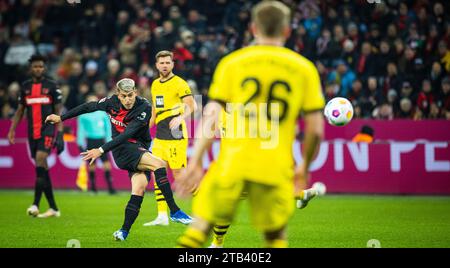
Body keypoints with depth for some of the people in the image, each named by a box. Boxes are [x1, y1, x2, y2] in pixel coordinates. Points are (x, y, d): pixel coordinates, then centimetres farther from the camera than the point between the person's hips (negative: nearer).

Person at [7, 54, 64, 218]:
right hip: (32, 131, 5)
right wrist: (12, 130, 8)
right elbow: (20, 111, 18)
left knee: (40, 159, -23)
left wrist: (60, 134, -7)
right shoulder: (25, 87, 12)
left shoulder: (51, 86, 0)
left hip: (47, 129, -5)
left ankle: (36, 204, -25)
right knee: (42, 168, 4)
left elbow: (58, 111, 1)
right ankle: (53, 208, 10)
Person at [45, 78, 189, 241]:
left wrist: (102, 150, -26)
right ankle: (174, 211, -26)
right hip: (122, 150, -1)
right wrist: (61, 118, 19)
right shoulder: (112, 102, -5)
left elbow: (127, 134, -22)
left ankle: (124, 231, -10)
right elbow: (88, 107, 12)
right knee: (158, 164, -27)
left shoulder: (144, 108, -15)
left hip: (141, 150, 1)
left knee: (139, 188, -20)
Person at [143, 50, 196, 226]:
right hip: (159, 137, 8)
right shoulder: (155, 85, 16)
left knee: (179, 174, -8)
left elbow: (192, 105, -15)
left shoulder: (179, 83, -7)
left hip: (175, 136, -7)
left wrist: (181, 117, -33)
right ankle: (162, 216, 5)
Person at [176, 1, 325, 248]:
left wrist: (195, 161, -1)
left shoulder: (231, 63, 5)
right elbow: (316, 129, 5)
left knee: (199, 229, 8)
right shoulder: (304, 68, 7)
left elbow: (211, 116, -3)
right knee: (276, 236, 16)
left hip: (232, 162, -1)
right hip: (276, 167, 1)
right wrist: (304, 168, 19)